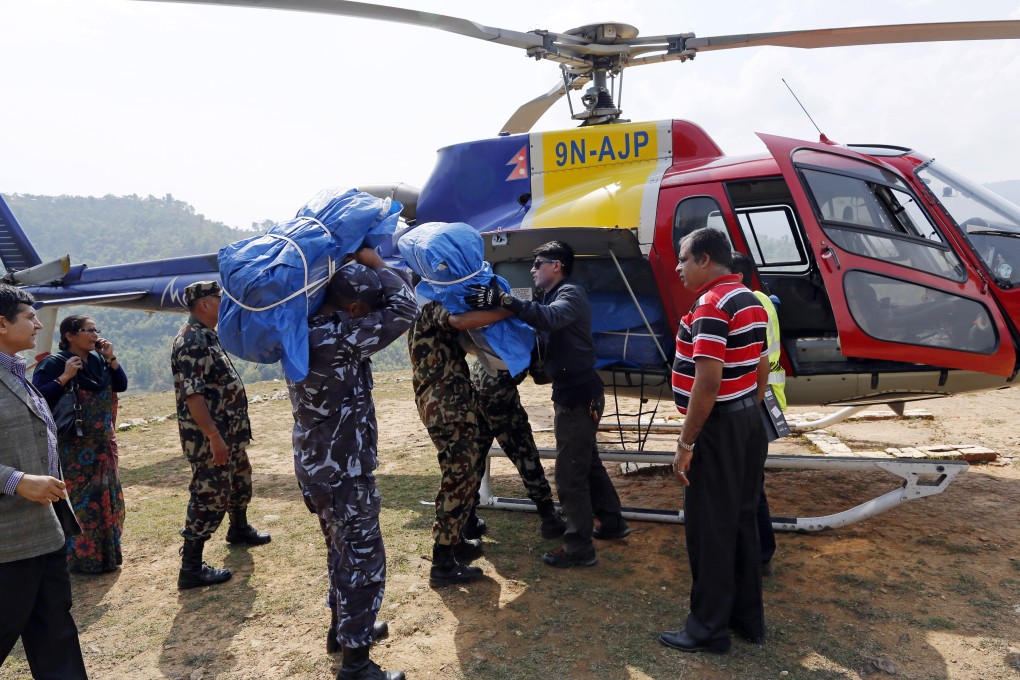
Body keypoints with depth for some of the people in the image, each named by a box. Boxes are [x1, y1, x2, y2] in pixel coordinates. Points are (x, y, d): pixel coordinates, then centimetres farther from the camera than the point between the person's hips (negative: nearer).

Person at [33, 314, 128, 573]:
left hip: (103, 443, 7)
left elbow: (121, 385, 4)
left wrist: (111, 358, -6)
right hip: (74, 446, -7)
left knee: (106, 496, 13)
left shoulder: (99, 360, 6)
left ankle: (105, 552, 27)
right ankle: (80, 557, 12)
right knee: (79, 500, -1)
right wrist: (65, 377, -24)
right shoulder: (54, 363, -12)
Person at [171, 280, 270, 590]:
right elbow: (192, 394, -27)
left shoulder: (208, 336, 12)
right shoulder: (191, 341, -20)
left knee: (240, 480, 26)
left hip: (230, 432, 11)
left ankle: (239, 529, 48)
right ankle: (191, 568, 5)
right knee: (209, 496, -4)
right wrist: (214, 437, -29)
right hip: (209, 437, -11)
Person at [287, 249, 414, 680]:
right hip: (342, 474, -10)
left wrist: (353, 268, 8)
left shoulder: (306, 332, 1)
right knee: (364, 563, 3)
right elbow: (404, 309, -23)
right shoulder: (335, 339, -27)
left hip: (321, 467, 10)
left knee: (344, 553, 25)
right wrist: (372, 260, -11)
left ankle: (343, 628, 44)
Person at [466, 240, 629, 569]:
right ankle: (612, 522, 37)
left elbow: (550, 318, -36)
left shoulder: (571, 293, -14)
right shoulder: (554, 296, 18)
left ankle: (579, 548, 6)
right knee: (588, 461, 22)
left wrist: (504, 300, -44)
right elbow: (542, 327, 10)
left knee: (570, 473, -4)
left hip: (577, 394, -10)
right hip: (578, 392, 10)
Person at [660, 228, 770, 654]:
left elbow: (708, 383, -25)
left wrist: (685, 444, -20)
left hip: (718, 428, -10)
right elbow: (762, 370, 16)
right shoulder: (751, 301, 11)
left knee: (708, 528, 1)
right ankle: (748, 618, 28)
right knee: (741, 522, 17)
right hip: (748, 423, 10)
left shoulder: (711, 305, -19)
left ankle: (709, 628, 13)